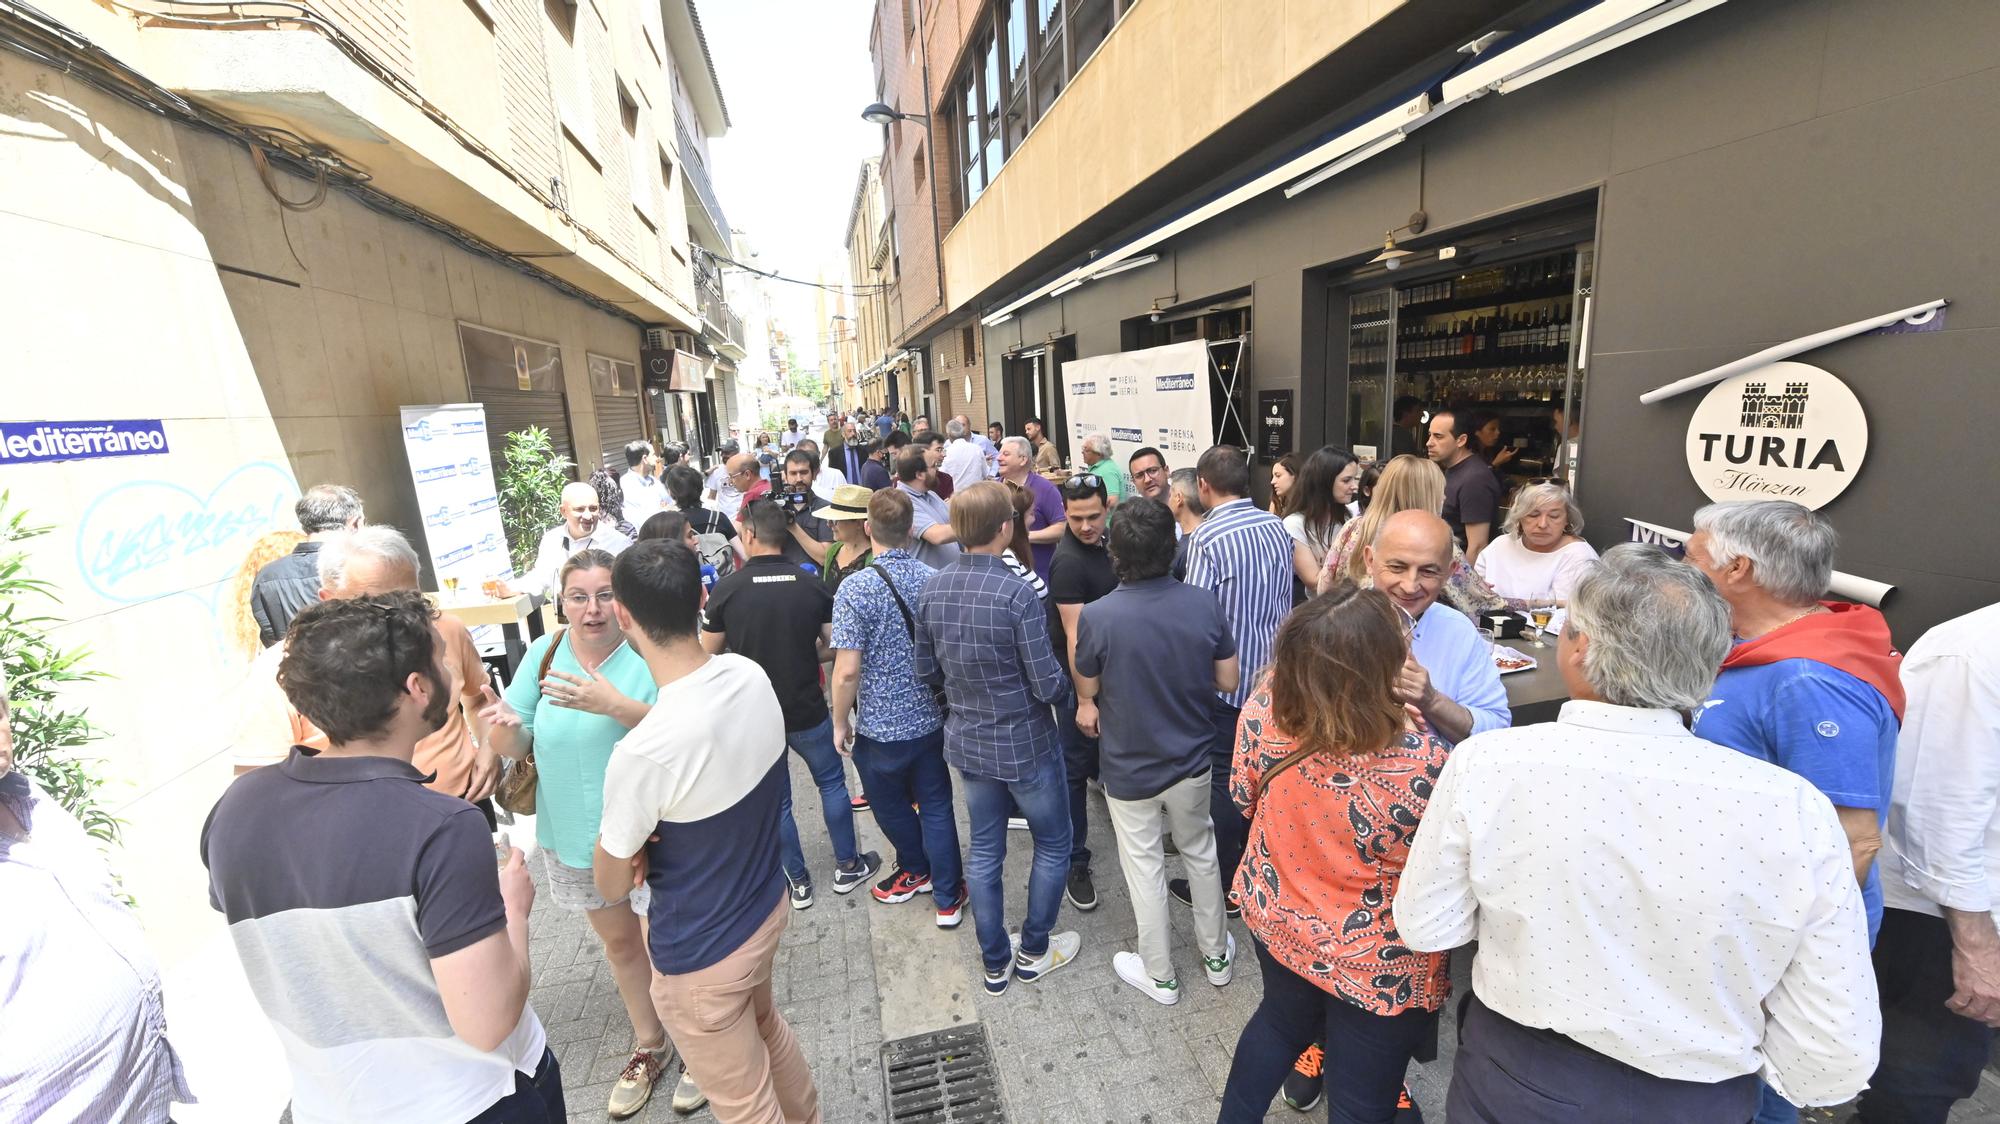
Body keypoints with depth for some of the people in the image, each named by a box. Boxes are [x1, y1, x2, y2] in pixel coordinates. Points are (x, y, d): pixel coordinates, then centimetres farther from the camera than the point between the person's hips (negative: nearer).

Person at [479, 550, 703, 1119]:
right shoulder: (542, 654, -4)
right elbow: (515, 746, -2)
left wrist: (617, 705, -40)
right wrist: (506, 725, -23)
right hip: (573, 836, 5)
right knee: (619, 942, 24)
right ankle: (649, 1045, 48)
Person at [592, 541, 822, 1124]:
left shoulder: (641, 755, -34)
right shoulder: (751, 676, -15)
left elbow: (611, 886, -16)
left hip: (701, 956, -7)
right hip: (767, 907, 7)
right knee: (765, 1024, 35)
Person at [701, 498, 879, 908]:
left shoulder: (726, 588, -13)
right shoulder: (813, 585, -9)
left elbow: (708, 653, -3)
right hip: (807, 710, 0)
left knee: (775, 801, 17)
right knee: (832, 782, 22)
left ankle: (799, 882, 31)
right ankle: (848, 867, 32)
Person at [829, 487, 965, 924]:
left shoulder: (855, 588, -19)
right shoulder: (936, 580, -7)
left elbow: (847, 671, -20)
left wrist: (840, 723, -4)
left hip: (879, 726, -3)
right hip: (930, 719, 3)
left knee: (891, 807, 22)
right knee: (936, 807, 17)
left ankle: (917, 871, 44)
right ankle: (947, 897, 28)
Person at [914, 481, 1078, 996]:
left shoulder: (932, 589, -7)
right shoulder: (1017, 593, -25)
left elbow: (925, 671, 3)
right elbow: (1048, 686, -21)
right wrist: (1068, 682, 0)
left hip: (967, 742, 6)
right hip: (1025, 744, -5)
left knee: (984, 850, 20)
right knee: (1053, 845, 19)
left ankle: (995, 962, 36)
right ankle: (1034, 951, 34)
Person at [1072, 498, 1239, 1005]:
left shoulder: (1097, 615, -25)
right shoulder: (1204, 604, -17)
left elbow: (1087, 691, -9)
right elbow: (1227, 681, -5)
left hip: (1129, 768, -3)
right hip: (1191, 759, 3)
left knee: (1145, 868, 16)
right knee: (1200, 853, 25)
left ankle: (1159, 975, 35)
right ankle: (1216, 954, 44)